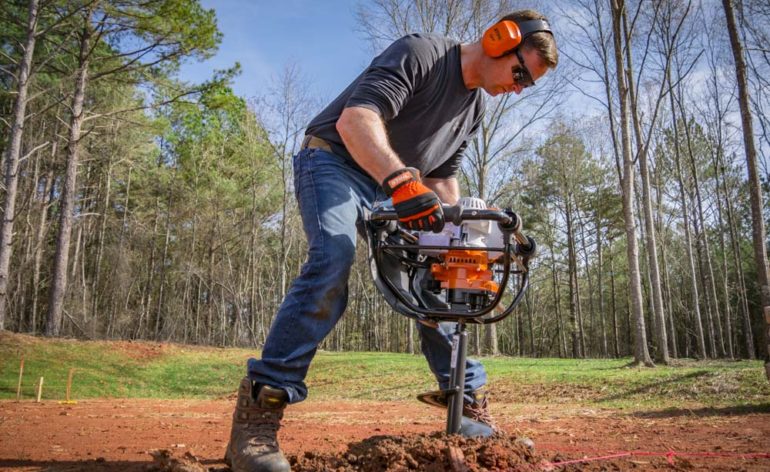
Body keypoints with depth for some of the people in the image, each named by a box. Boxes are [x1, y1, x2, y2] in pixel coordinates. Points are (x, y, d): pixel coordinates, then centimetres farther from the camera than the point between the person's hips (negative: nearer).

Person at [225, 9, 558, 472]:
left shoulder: (475, 107, 8)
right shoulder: (420, 52, -18)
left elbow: (444, 175, 14)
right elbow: (355, 118, -33)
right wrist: (404, 181, -48)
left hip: (394, 188, 8)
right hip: (335, 163, -8)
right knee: (334, 259, -33)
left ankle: (470, 404, 13)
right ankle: (258, 412, -31)